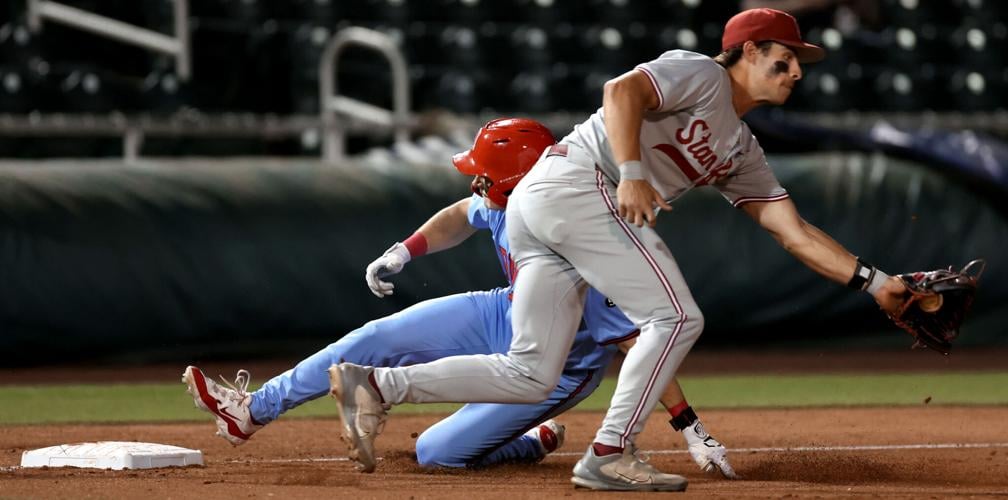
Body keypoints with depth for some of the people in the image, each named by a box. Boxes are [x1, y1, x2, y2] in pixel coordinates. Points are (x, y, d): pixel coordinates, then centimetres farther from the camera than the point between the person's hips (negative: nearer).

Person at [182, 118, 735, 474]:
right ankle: (253, 410, 11)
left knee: (437, 453, -8)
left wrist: (691, 430, -39)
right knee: (376, 339, 0)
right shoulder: (501, 207, -17)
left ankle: (537, 442, 20)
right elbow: (460, 216, 9)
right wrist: (402, 252, -2)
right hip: (504, 319, 7)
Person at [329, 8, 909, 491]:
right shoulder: (701, 75, 1)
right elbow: (622, 90, -15)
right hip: (578, 182, -9)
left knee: (530, 374, 4)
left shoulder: (742, 152, 25)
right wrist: (632, 173, -28)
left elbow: (794, 231, 21)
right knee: (675, 316, -10)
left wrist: (873, 281, 14)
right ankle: (610, 455, -11)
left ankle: (377, 384, 0)